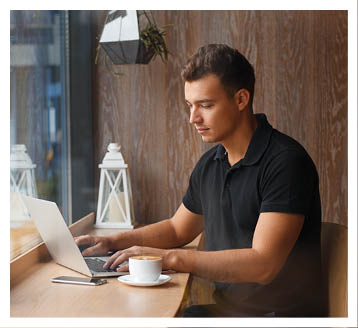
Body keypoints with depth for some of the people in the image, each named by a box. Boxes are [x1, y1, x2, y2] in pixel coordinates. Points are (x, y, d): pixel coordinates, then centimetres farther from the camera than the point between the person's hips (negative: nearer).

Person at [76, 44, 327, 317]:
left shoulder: (285, 162, -17)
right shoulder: (210, 164, 9)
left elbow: (262, 265, -24)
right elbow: (178, 229, 24)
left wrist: (170, 258, -23)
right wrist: (113, 242, 9)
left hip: (279, 314, -7)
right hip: (224, 309, 7)